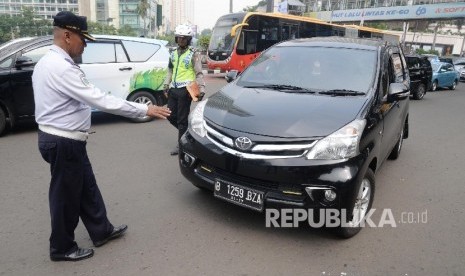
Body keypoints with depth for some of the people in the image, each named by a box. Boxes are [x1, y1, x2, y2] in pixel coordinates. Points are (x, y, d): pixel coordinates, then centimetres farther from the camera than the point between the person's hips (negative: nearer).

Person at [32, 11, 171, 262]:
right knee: (66, 195, 6)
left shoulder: (47, 62, 11)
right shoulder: (62, 67, -23)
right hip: (64, 142, -10)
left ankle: (101, 231, 33)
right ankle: (62, 248, 25)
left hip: (60, 138, 10)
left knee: (86, 188, 18)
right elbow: (100, 100, -27)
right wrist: (144, 110, -24)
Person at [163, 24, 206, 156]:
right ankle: (186, 132, 30)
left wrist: (201, 88, -16)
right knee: (171, 116, 9)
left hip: (185, 90, -7)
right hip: (173, 89, 7)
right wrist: (166, 84, 15)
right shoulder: (173, 54, 16)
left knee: (182, 119, -3)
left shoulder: (193, 54, -2)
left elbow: (199, 73, -6)